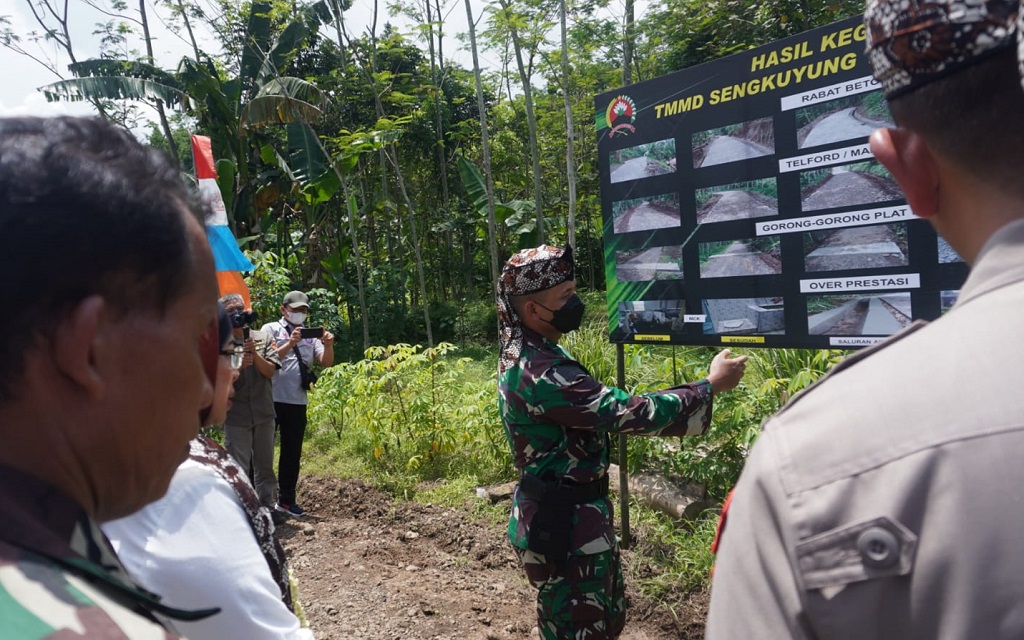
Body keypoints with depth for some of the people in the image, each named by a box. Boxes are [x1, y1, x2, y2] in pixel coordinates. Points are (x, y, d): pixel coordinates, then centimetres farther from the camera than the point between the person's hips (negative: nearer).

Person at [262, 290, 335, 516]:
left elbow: (326, 362, 1)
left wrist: (328, 345, -18)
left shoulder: (310, 335, 11)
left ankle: (286, 499, 20)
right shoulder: (271, 329, 1)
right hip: (271, 400, -4)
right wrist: (290, 344, -26)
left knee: (292, 452, 10)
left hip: (297, 402, 4)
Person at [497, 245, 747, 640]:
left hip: (570, 512, 10)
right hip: (562, 524, -10)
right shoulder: (540, 373, -29)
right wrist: (711, 386, -19)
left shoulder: (528, 354, 4)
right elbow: (628, 413, -29)